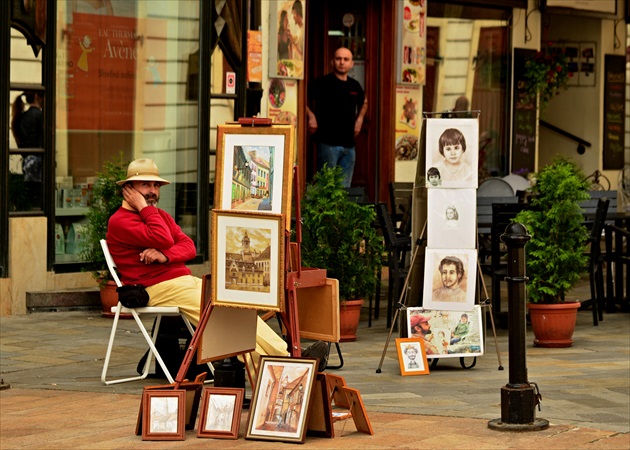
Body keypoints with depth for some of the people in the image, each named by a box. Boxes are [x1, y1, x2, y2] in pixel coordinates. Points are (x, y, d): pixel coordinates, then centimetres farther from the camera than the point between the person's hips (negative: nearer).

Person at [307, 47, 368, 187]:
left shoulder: (355, 86, 13)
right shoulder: (322, 83, -6)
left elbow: (364, 102, 33)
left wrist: (359, 118, 19)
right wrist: (311, 116, -16)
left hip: (349, 144, 6)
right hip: (327, 143, -6)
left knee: (344, 188, 8)